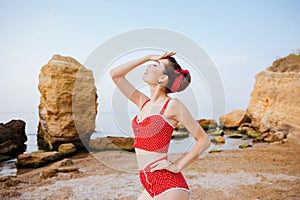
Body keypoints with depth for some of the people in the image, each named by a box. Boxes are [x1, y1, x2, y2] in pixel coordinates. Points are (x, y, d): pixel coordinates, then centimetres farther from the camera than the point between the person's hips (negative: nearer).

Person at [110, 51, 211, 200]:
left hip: (169, 187, -7)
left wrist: (177, 166, -9)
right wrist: (148, 57, 8)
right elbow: (115, 74, 11)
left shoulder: (172, 105, -10)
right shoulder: (143, 103, 8)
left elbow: (204, 140, -7)